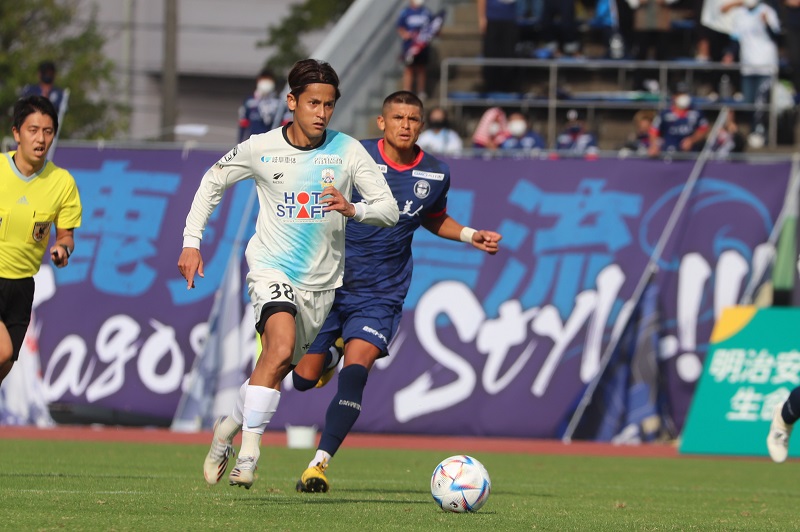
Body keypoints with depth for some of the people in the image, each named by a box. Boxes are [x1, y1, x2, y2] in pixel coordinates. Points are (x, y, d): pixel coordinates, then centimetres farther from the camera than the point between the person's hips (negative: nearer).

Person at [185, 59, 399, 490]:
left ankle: (228, 428, 36)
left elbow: (390, 210, -5)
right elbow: (212, 183, 12)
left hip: (322, 280, 3)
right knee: (280, 348, -27)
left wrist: (353, 209, -26)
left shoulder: (347, 151, -5)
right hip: (271, 270, -3)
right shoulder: (260, 149, -5)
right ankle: (248, 453, -24)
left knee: (277, 367, 10)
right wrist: (191, 241, 5)